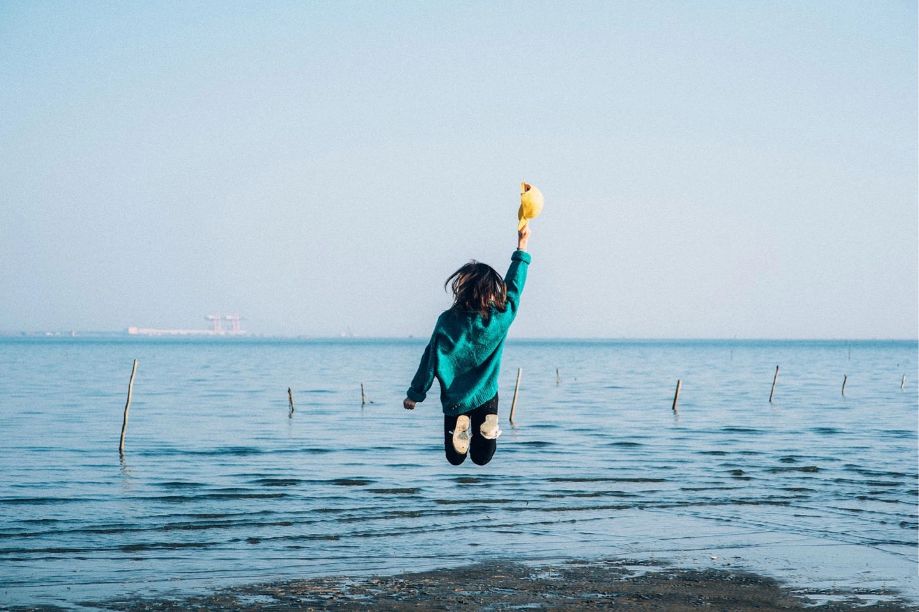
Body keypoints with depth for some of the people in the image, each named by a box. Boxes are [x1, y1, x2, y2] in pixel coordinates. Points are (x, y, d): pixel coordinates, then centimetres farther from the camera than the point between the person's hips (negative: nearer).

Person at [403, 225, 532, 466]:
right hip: (485, 397, 0)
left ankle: (461, 428, -20)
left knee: (455, 458, 11)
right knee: (482, 458, 10)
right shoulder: (501, 319, -14)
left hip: (453, 399, 0)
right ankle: (488, 431, -21)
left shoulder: (447, 321, -14)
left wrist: (414, 394, 4)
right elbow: (513, 288, -1)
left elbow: (430, 359, -8)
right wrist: (522, 247, 8)